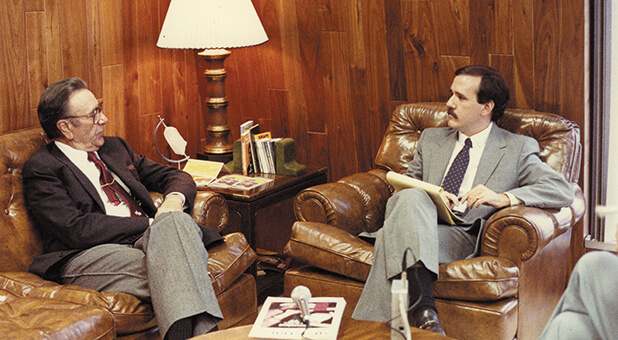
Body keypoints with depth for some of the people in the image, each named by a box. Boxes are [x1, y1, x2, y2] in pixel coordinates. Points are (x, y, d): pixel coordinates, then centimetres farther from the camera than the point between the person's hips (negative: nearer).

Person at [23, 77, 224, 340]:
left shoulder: (114, 147, 25)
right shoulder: (41, 168, 3)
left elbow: (176, 177, 26)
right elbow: (77, 229, -11)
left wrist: (174, 199, -1)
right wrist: (149, 224, -11)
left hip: (146, 240, 6)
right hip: (89, 256, -5)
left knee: (178, 221, -31)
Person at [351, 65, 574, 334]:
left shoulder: (518, 149, 12)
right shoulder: (431, 139, 27)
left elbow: (563, 190, 0)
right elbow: (404, 187, 24)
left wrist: (503, 198, -14)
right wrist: (424, 198, -2)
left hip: (462, 239, -3)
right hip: (418, 229, 4)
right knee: (410, 197, -34)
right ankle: (422, 304, -47)